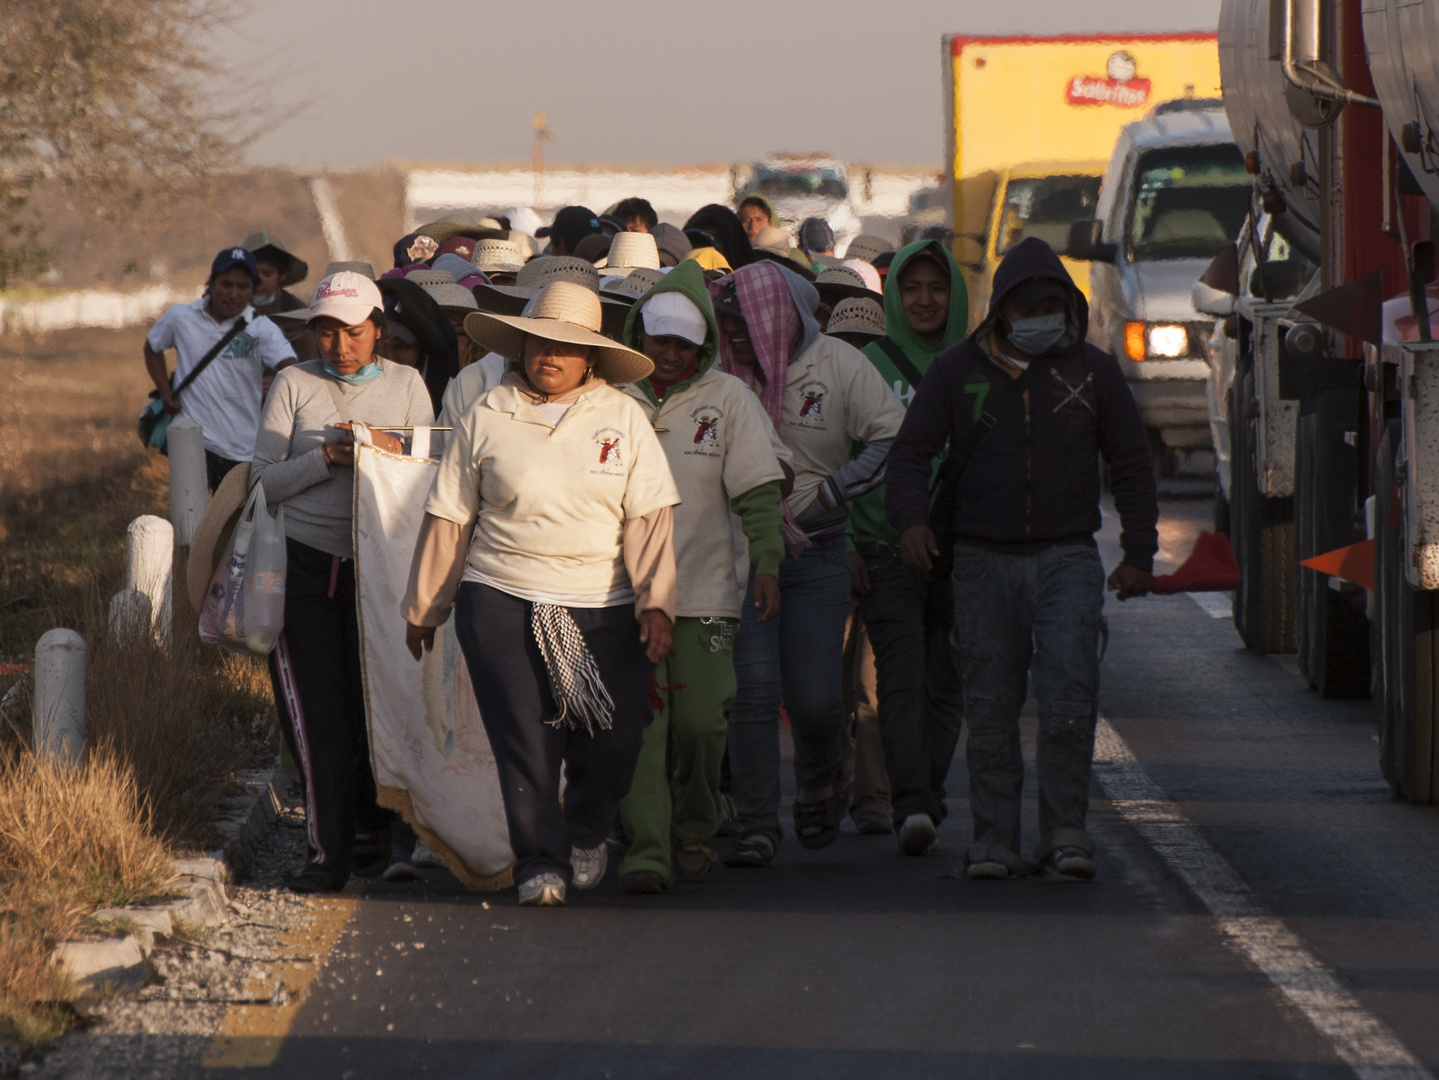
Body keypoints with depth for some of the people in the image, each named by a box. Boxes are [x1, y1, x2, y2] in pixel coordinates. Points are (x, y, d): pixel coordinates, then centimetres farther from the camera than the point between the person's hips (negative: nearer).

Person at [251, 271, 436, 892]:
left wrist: (392, 451, -15)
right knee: (318, 713, -4)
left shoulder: (405, 384, 8)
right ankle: (329, 852, -2)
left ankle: (377, 833, 18)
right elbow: (264, 481, 0)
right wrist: (326, 458, -15)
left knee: (378, 707, 0)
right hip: (306, 563, 0)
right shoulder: (295, 384, 5)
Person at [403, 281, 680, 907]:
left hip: (603, 607, 1)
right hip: (503, 600, -1)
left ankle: (586, 833, 25)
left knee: (615, 739, -3)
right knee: (525, 738, -8)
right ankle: (540, 861, 2)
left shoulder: (623, 418, 7)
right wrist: (423, 608, 12)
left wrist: (656, 602, -8)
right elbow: (447, 520, 9)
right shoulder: (485, 420, 6)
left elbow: (650, 519, 2)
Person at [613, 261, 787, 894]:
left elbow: (758, 491, 1)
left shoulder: (729, 399, 4)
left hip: (704, 590, 0)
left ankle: (694, 831, 23)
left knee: (700, 720, 0)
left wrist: (766, 563, -10)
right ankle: (646, 848, -11)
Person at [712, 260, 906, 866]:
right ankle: (756, 825, -2)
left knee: (814, 697, -1)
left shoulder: (838, 366, -4)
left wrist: (831, 494, -12)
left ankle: (819, 784, 31)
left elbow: (896, 440, -4)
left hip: (816, 551, 0)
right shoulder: (722, 372, -1)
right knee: (753, 688, -10)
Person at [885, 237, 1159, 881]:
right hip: (983, 561, 1)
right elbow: (911, 453, 6)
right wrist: (910, 518, -14)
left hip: (1067, 558, 0)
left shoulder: (1094, 372, 8)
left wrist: (1139, 553, 7)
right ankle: (994, 839, 7)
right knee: (990, 707, 0)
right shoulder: (957, 371, 6)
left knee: (1069, 691, -16)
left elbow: (1131, 465, 14)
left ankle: (1065, 829, -7)